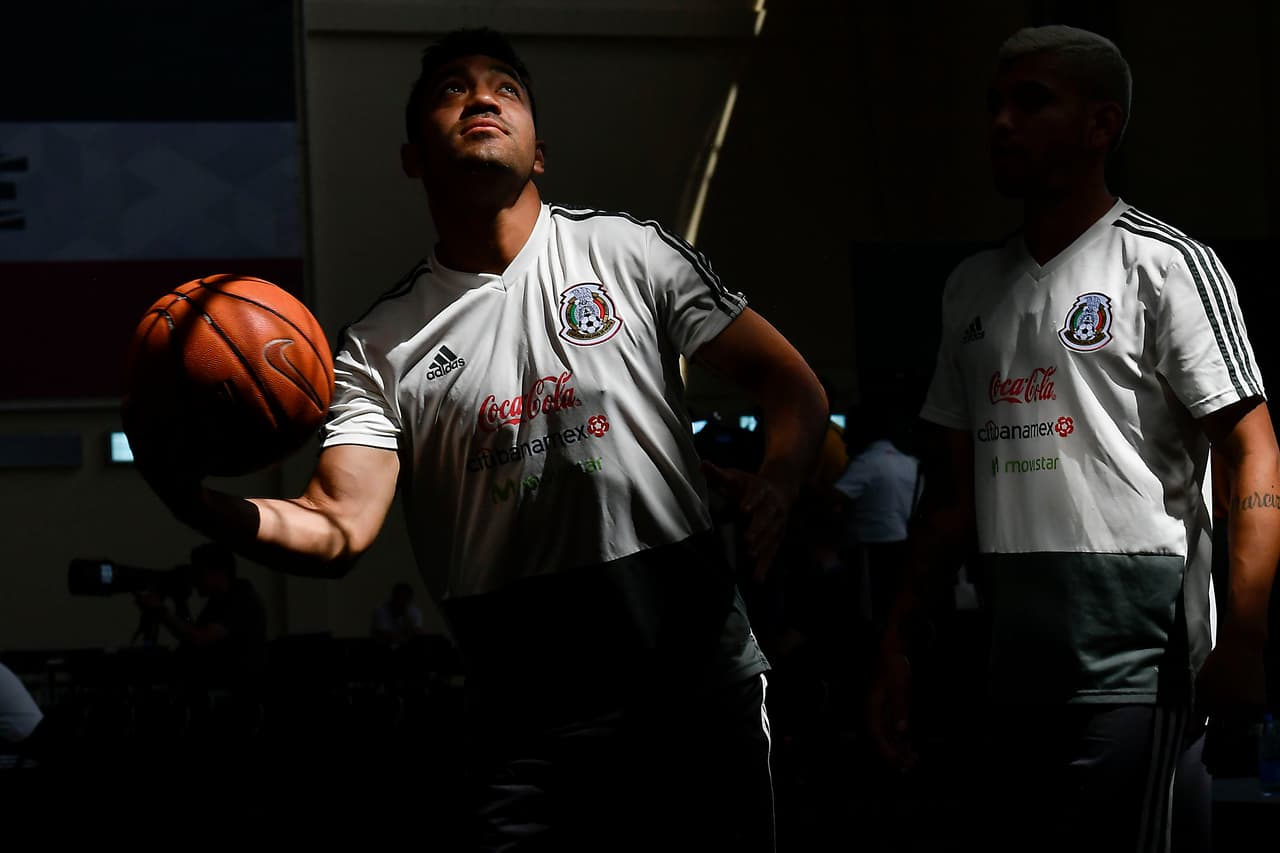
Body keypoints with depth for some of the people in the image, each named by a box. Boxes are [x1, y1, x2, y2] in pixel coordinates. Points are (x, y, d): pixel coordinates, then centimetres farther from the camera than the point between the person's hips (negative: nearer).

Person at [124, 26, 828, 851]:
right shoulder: (382, 345, 3)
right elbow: (340, 529, -8)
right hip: (533, 715, 0)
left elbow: (794, 384, 5)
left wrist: (777, 478, -17)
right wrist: (200, 502, -28)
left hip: (704, 668, 1)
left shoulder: (629, 251, 3)